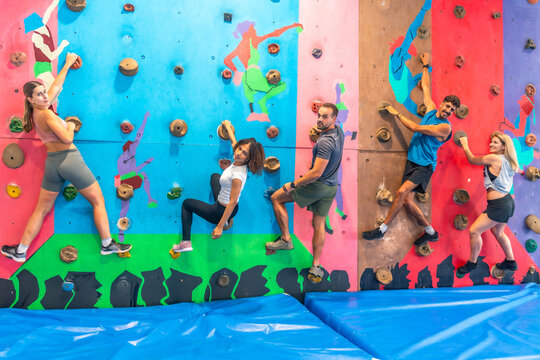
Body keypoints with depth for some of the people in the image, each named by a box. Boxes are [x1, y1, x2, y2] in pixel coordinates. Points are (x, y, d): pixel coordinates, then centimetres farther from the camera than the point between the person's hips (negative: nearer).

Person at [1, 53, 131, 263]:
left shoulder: (36, 113, 12)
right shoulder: (46, 114, -13)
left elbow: (57, 85, 22)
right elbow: (67, 138, -19)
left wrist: (68, 63, 33)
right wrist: (70, 126, 2)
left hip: (51, 163, 8)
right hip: (70, 159, -8)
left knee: (42, 209, 16)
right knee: (98, 201, 6)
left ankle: (20, 251, 21)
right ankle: (107, 244, 10)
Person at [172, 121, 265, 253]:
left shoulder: (238, 175, -33)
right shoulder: (238, 162, -11)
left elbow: (233, 203, -31)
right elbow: (233, 141, 9)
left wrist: (219, 226, -29)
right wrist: (227, 126, 25)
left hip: (221, 211, -8)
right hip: (225, 205, 8)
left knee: (186, 203, 13)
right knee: (215, 176, 36)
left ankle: (186, 242, 13)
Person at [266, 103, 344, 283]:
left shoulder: (325, 142, -26)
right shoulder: (338, 131, 3)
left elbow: (316, 173, -28)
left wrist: (293, 184, -20)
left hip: (317, 185, -9)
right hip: (331, 187, 9)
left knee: (276, 198, 6)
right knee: (319, 224, 14)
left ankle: (286, 239, 7)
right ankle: (316, 266, 17)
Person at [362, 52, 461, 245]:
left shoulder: (445, 127, -12)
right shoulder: (431, 109, 9)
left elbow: (416, 128, -17)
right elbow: (426, 88, 21)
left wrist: (397, 114, -7)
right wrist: (426, 66, 30)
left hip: (425, 165, -7)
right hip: (412, 161, 7)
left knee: (402, 192, -24)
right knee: (408, 201, -1)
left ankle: (382, 229, -14)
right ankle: (431, 232, 16)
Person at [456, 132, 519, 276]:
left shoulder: (494, 158, -17)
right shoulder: (507, 162, 7)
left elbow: (472, 160, -4)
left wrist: (465, 145, 11)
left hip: (498, 206, -10)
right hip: (507, 202, 10)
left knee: (474, 231, -4)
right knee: (498, 232, 27)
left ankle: (472, 263, 12)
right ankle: (511, 262, 41)